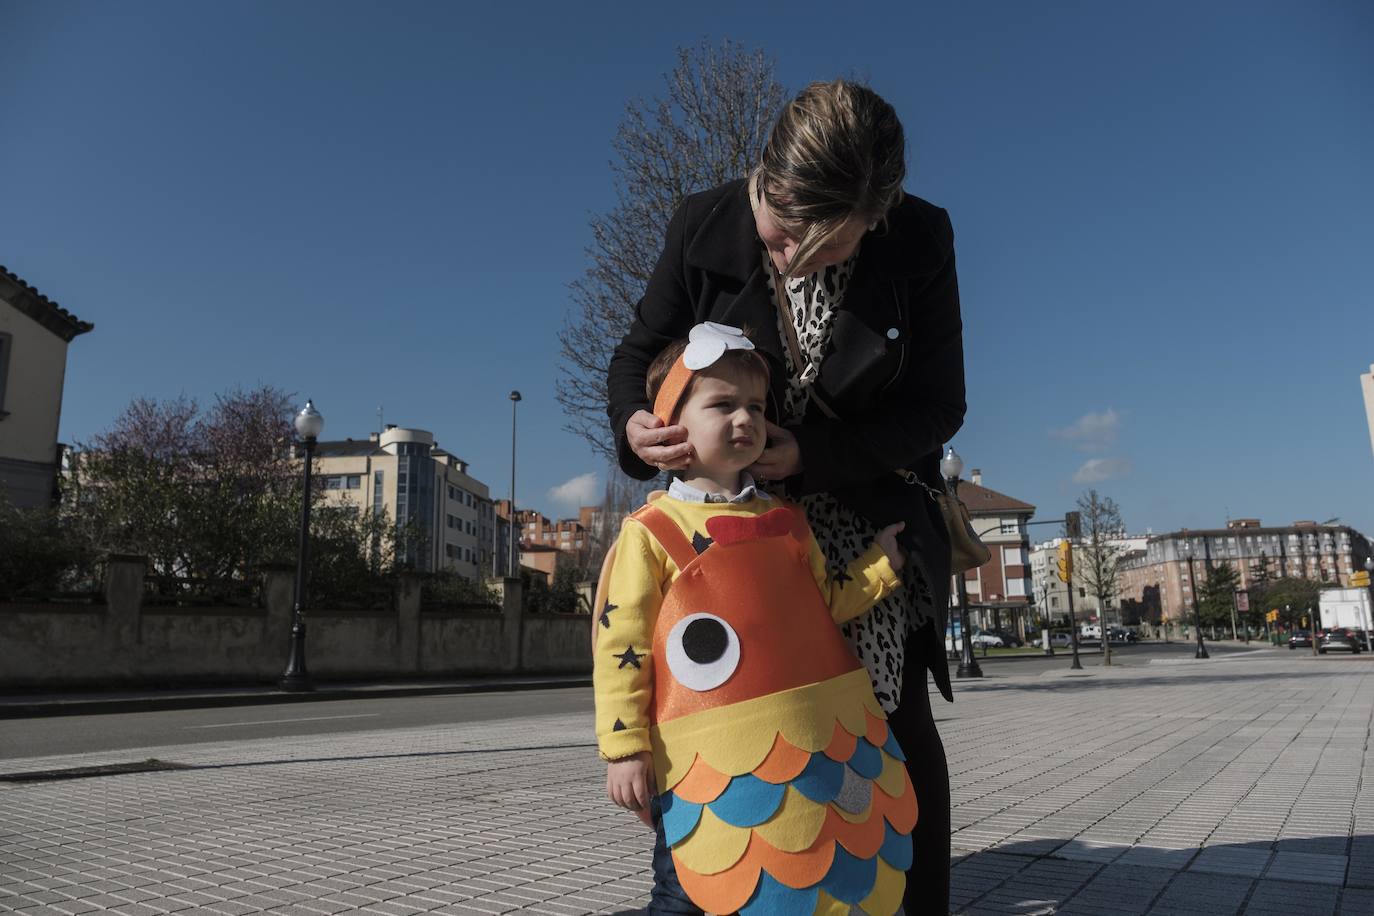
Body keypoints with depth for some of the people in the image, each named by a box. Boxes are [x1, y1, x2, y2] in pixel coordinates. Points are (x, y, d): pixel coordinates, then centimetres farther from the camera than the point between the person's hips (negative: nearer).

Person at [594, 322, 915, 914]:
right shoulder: (651, 532, -6)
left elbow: (824, 606, 20)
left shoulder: (784, 520, 11)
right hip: (712, 757, -5)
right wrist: (625, 750, -9)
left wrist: (881, 561, 11)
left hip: (812, 742, 6)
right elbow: (619, 645, -7)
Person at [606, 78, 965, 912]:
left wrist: (811, 455, -28)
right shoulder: (705, 225, -14)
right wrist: (635, 422, -26)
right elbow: (642, 350, -2)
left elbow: (938, 407, -13)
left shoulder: (921, 241, -17)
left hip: (873, 509, -1)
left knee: (897, 715, 2)